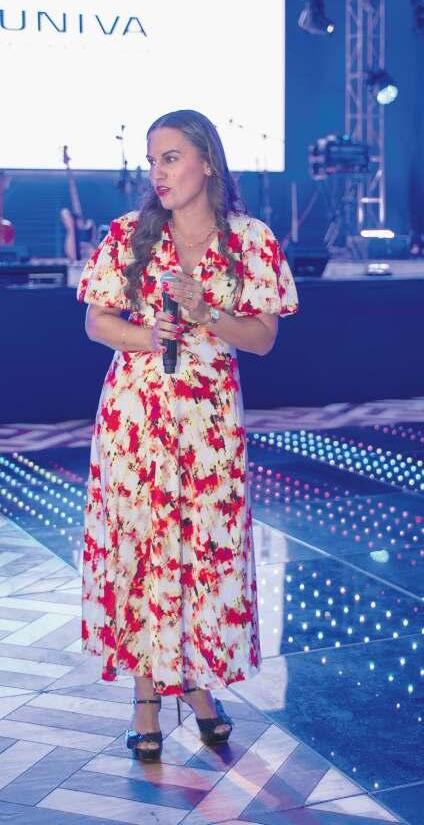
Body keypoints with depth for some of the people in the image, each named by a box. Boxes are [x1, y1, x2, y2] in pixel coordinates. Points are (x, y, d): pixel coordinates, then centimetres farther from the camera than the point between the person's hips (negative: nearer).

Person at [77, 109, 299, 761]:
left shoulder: (252, 240, -1)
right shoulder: (128, 235, 0)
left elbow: (264, 338, -1)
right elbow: (97, 322, 3)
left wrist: (205, 314, -18)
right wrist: (149, 337, -16)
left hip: (212, 414, 0)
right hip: (135, 413, 0)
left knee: (210, 543, 4)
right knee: (139, 541, 2)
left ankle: (199, 683, 23)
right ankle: (147, 693, 14)